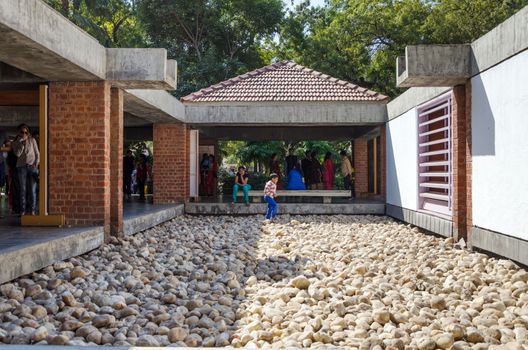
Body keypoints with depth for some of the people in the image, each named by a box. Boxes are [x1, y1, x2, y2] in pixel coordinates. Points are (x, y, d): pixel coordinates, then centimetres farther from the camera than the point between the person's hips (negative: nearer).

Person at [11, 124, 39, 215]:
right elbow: (17, 154, -7)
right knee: (22, 190, -1)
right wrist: (22, 143, -9)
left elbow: (37, 153, 8)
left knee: (32, 189, -5)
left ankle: (32, 210, -1)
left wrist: (36, 163, -4)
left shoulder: (32, 140, 9)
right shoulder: (15, 143, 9)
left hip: (32, 167, 0)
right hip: (21, 167, 0)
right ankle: (23, 210, 2)